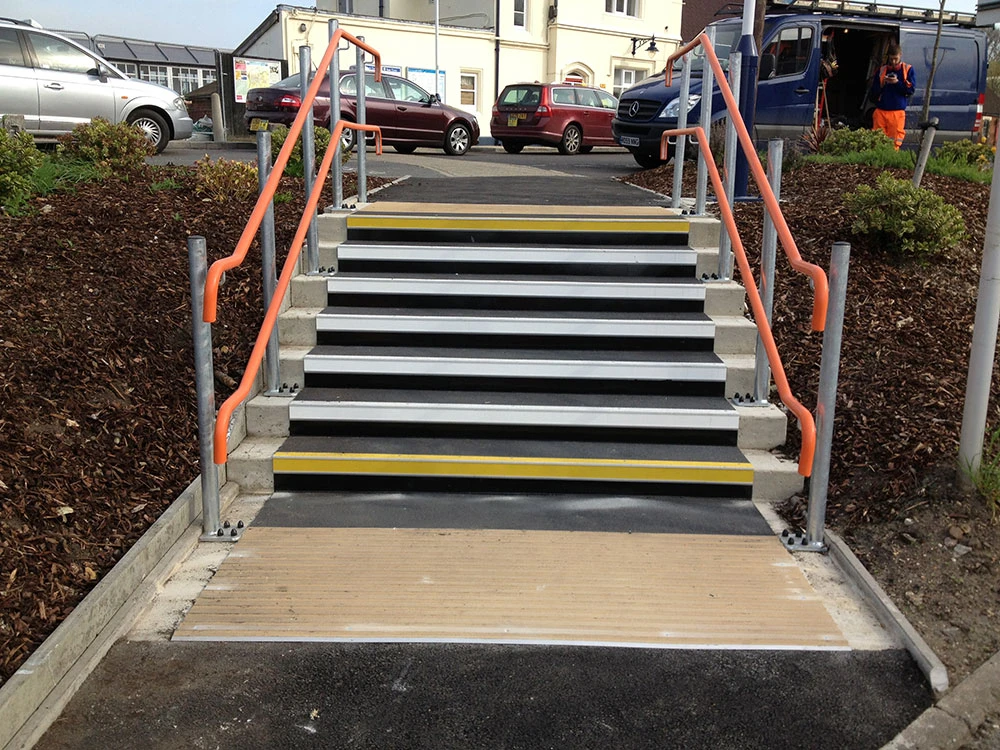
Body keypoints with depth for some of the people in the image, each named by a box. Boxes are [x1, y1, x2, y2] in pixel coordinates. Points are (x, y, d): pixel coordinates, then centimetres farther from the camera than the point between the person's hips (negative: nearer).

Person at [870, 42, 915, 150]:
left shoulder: (908, 69, 7)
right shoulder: (881, 70, 12)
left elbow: (910, 90, -1)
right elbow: (874, 92, 8)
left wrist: (897, 82, -12)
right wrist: (882, 84, -10)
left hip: (898, 112, -2)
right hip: (881, 111, 2)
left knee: (895, 141, -5)